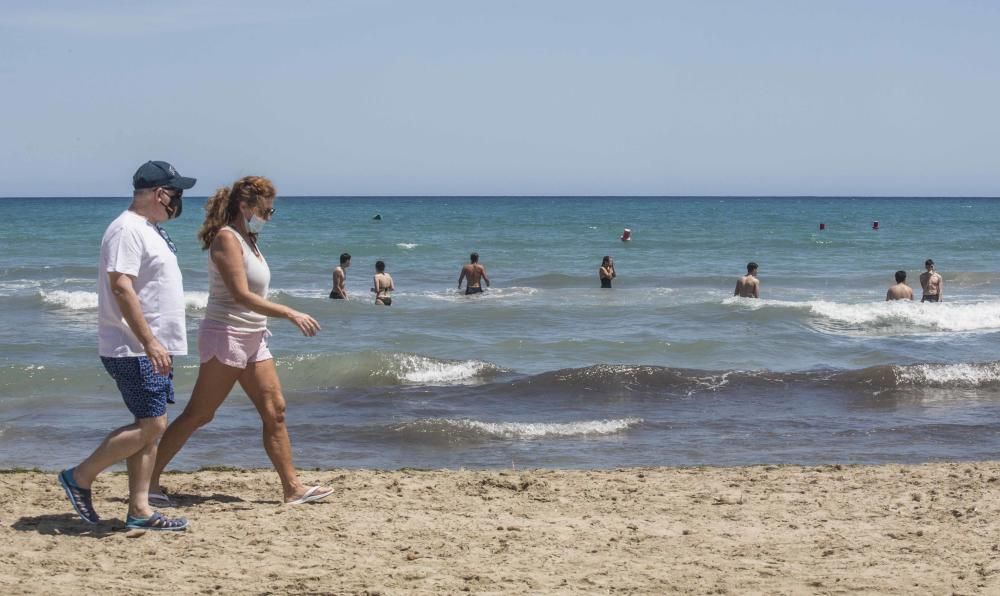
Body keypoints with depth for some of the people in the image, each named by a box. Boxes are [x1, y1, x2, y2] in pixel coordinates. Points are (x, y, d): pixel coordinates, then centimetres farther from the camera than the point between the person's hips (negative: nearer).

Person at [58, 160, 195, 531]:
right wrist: (149, 343, -27)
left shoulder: (149, 229, 17)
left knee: (150, 427, 8)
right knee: (152, 425, -11)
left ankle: (139, 510, 11)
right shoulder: (127, 229, -15)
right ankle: (80, 477, 2)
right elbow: (121, 288, -24)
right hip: (134, 351, -10)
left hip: (154, 349, 10)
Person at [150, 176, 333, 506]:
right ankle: (149, 480, 1)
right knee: (198, 415, -6)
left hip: (252, 339, 9)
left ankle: (293, 488, 7)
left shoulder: (249, 240, 15)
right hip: (226, 335, -9)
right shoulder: (227, 238, -13)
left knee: (275, 411, 5)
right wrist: (291, 314, -23)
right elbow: (242, 296, -22)